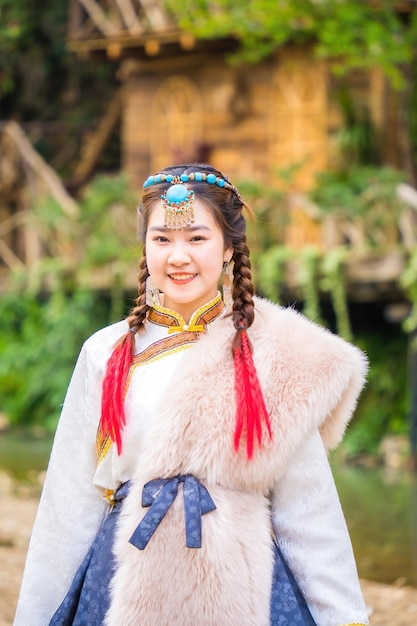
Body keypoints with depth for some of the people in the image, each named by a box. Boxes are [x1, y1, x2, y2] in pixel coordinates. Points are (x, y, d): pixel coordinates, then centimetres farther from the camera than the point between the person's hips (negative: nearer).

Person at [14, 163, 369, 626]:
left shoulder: (274, 354, -2)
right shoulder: (107, 355, 3)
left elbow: (305, 510, -1)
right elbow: (70, 508, 6)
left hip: (240, 586, -1)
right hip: (124, 583, 2)